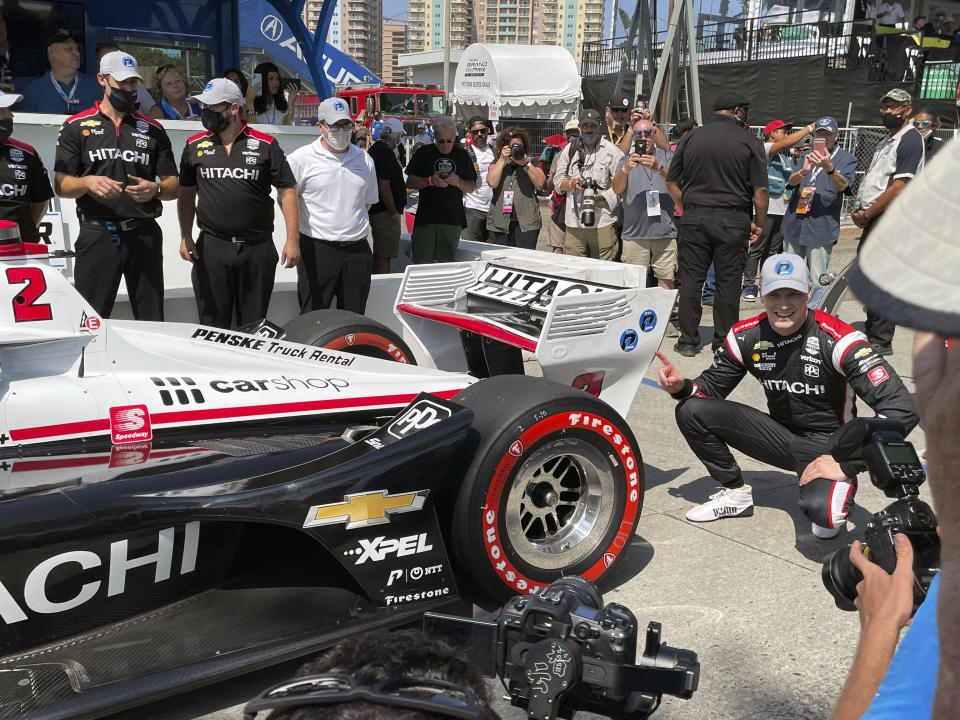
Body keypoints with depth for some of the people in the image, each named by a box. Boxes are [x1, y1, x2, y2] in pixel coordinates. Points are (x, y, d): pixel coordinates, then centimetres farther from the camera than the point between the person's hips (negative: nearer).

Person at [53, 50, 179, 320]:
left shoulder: (153, 129, 14)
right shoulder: (77, 126, 8)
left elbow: (174, 187, 11)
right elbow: (61, 185, 3)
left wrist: (155, 189, -11)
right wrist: (88, 182, -18)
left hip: (144, 235, 2)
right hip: (96, 234, -2)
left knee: (152, 323, 5)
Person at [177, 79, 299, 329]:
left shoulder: (265, 145, 1)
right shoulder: (195, 146, 8)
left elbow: (287, 191, 2)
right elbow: (186, 193, 13)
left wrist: (292, 240, -4)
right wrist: (186, 237, 3)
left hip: (258, 250, -1)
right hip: (211, 249, 2)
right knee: (213, 328, 4)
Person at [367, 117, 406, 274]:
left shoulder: (374, 148, 15)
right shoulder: (387, 153, -17)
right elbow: (384, 186, -23)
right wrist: (393, 212, -18)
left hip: (375, 209, 11)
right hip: (386, 211, -11)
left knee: (379, 254, 18)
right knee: (385, 255, -7)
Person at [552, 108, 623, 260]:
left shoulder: (611, 151, 4)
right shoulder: (570, 150, 15)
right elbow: (557, 180, 16)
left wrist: (601, 197, -17)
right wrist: (572, 183, -6)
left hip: (603, 224, -3)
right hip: (574, 224, 3)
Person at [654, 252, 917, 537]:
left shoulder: (837, 339, -23)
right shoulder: (746, 336, -8)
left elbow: (902, 409, -26)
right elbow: (713, 385, 7)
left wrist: (847, 466, -26)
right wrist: (682, 387, -18)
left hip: (827, 445, -5)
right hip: (780, 436, 5)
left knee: (821, 509, -37)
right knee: (692, 411, -11)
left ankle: (838, 490, 3)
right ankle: (735, 492, 9)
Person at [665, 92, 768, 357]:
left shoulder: (690, 138, 7)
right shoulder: (750, 142, -1)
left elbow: (672, 183, 9)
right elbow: (760, 190, -4)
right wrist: (759, 225, 6)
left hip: (693, 218, 2)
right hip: (733, 220, -2)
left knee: (691, 280, 7)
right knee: (728, 282, 6)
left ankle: (688, 341, 11)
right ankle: (724, 342, 13)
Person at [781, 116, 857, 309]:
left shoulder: (847, 159, 3)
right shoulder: (806, 156, 16)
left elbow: (843, 185, -15)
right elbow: (791, 181, -1)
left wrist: (829, 167, -36)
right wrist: (803, 172, -26)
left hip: (821, 228, -4)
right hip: (794, 226, 5)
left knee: (818, 282, -7)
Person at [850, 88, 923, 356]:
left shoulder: (910, 139, -10)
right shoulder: (885, 141, 20)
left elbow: (899, 186, -18)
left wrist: (867, 214, -14)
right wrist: (859, 209, 7)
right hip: (873, 219, 10)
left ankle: (881, 342, -5)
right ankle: (871, 327, 28)